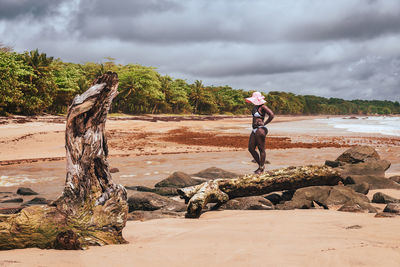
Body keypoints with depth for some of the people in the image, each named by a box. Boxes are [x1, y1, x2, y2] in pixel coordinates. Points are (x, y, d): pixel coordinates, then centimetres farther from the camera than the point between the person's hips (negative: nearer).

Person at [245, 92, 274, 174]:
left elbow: (271, 115, -21)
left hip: (260, 129, -10)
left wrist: (264, 124, -12)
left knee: (261, 149, -1)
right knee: (251, 149, 8)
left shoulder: (263, 107, -11)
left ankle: (261, 168, 7)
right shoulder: (255, 107, 14)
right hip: (254, 130, 10)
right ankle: (260, 165, 20)